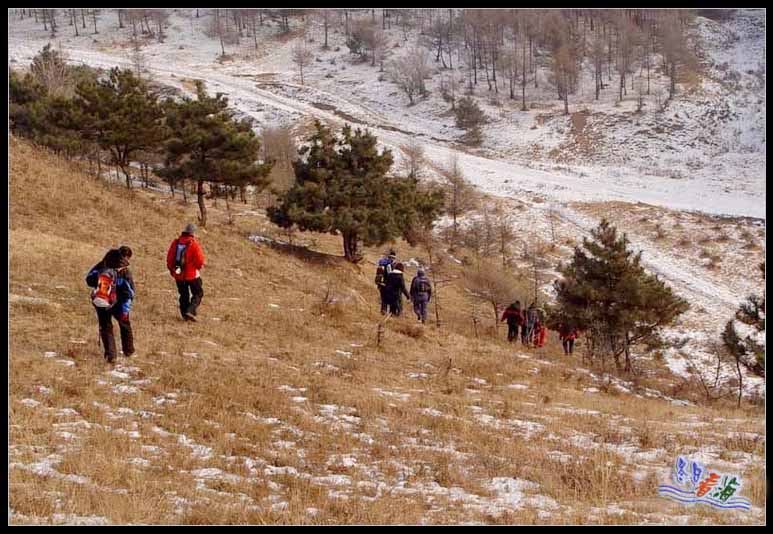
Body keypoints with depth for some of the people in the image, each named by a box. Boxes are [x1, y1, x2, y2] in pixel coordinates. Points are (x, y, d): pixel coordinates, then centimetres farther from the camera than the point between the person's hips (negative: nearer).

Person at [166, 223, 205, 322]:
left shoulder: (175, 242, 1)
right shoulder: (194, 244, -15)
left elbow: (169, 258, 6)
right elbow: (200, 260, -15)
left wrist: (171, 269, 20)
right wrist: (198, 267, 7)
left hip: (178, 275, 5)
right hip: (192, 274, -5)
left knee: (183, 295, 17)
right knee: (198, 294, 8)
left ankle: (185, 314, 19)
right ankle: (190, 311, -8)